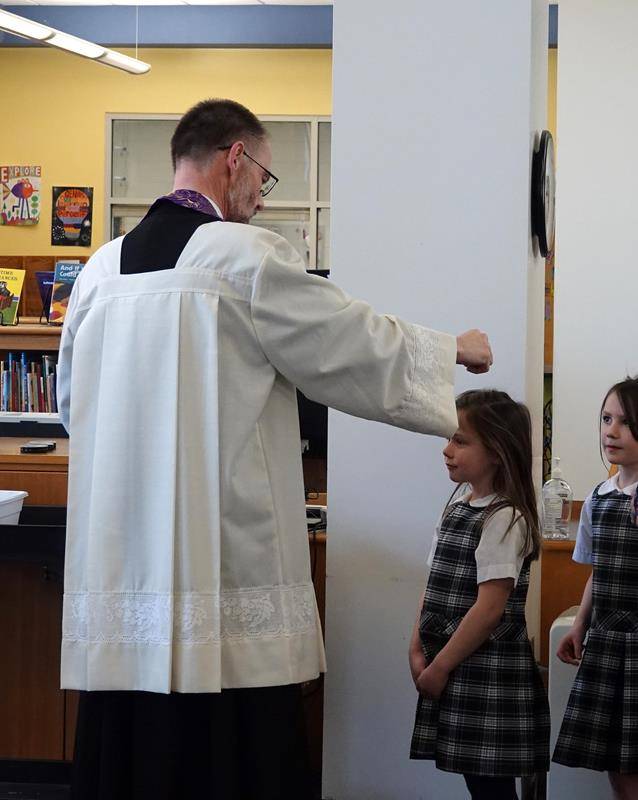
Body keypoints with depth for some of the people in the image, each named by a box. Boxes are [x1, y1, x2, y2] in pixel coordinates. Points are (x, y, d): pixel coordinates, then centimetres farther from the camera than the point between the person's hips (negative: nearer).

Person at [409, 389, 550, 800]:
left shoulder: (504, 518, -14)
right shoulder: (459, 501, 11)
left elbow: (489, 608, -18)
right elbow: (435, 585, 12)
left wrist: (440, 666, -14)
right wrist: (418, 650, 3)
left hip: (488, 672, -8)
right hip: (453, 666, 8)